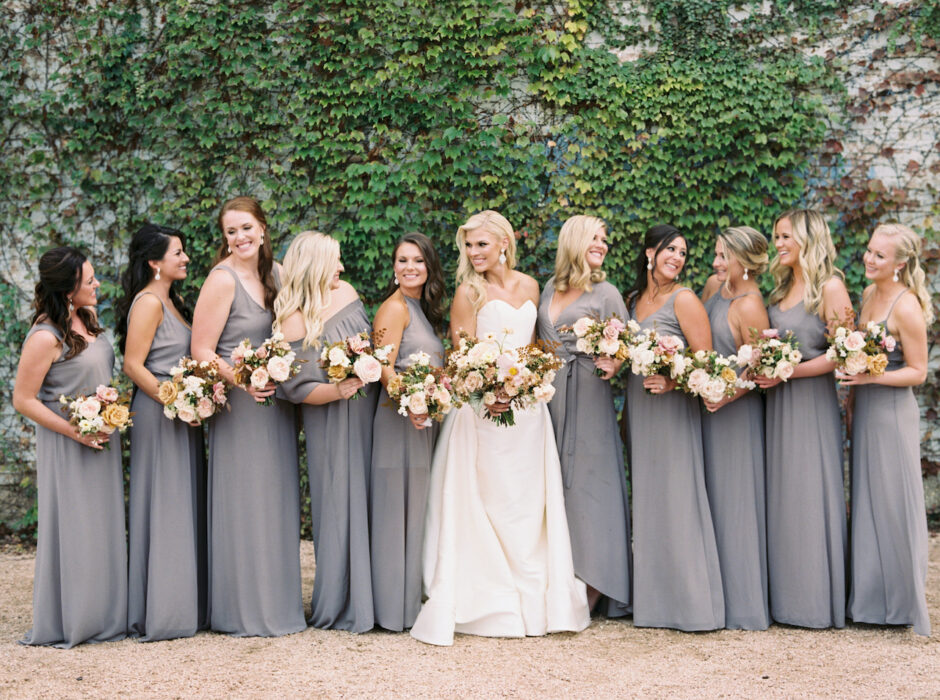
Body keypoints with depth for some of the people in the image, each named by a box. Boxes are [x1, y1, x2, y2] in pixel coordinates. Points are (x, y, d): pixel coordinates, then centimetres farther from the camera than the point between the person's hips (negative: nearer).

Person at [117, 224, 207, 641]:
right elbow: (133, 365, -18)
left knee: (184, 508, 11)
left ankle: (186, 604, 18)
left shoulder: (172, 301, 15)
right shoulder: (148, 302, -13)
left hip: (182, 415, 9)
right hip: (158, 414, -9)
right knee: (163, 508, -5)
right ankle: (160, 612, 1)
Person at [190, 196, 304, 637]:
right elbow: (201, 351, -13)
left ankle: (279, 603, 23)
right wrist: (243, 381, -26)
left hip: (275, 401, 7)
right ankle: (245, 613, 7)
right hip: (238, 404, -7)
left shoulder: (276, 273, 9)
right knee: (245, 505, -3)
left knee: (277, 501, 12)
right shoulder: (222, 280, -12)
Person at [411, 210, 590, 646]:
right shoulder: (469, 292, -5)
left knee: (530, 503, 9)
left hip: (527, 407, 5)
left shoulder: (528, 286, 9)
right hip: (481, 409, -5)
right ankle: (489, 602, 7)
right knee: (487, 503, -1)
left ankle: (535, 600, 19)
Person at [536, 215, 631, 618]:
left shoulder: (606, 293, 2)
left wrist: (613, 365, -21)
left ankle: (590, 592, 0)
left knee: (585, 480, -5)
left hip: (587, 397, -5)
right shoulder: (550, 289, 15)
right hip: (549, 395, 5)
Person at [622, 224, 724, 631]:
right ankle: (650, 597, 16)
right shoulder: (633, 300, 13)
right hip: (637, 408, 6)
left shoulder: (683, 300, -6)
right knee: (645, 496, 9)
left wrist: (673, 381, -22)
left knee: (676, 498, -7)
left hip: (672, 407, -6)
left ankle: (691, 600, -1)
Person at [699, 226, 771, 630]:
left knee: (735, 504, -2)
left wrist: (725, 396, -25)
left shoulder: (750, 306, -17)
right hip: (708, 405, 8)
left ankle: (745, 607, 8)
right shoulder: (715, 287, 7)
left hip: (736, 411, -8)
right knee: (712, 501, 12)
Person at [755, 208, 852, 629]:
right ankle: (785, 597, 15)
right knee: (781, 496, 8)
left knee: (810, 496, -3)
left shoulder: (830, 287, -8)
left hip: (812, 401, -7)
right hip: (778, 404, 7)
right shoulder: (782, 287, 14)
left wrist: (787, 372, -15)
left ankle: (818, 602, 7)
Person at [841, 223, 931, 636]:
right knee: (867, 503, 12)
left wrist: (870, 377, -23)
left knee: (893, 503, 0)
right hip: (864, 411, 8)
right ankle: (871, 600, 23)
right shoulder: (868, 295, 9)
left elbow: (917, 372, -13)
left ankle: (904, 604, 13)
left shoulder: (905, 306, -15)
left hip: (892, 412, -8)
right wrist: (853, 398, 14)